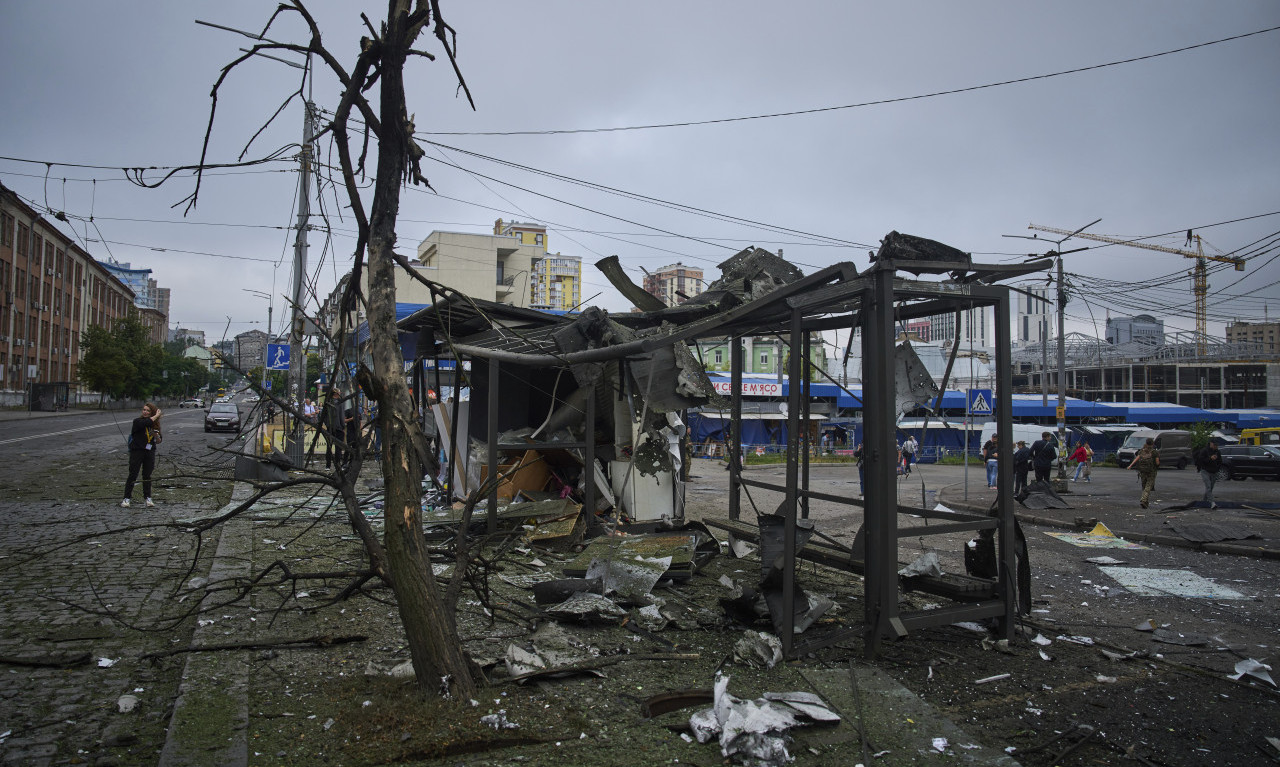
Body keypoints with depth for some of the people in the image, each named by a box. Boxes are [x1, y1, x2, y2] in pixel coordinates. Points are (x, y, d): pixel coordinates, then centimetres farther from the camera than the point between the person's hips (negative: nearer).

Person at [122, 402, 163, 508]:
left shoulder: (155, 425, 9)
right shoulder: (137, 421, -5)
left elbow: (158, 441, 12)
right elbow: (146, 423, -28)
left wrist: (156, 435, -9)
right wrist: (156, 416, -16)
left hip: (150, 453, 4)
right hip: (137, 451, -4)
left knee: (147, 476, 8)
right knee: (132, 475, -3)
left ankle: (147, 497, 16)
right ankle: (127, 498, 2)